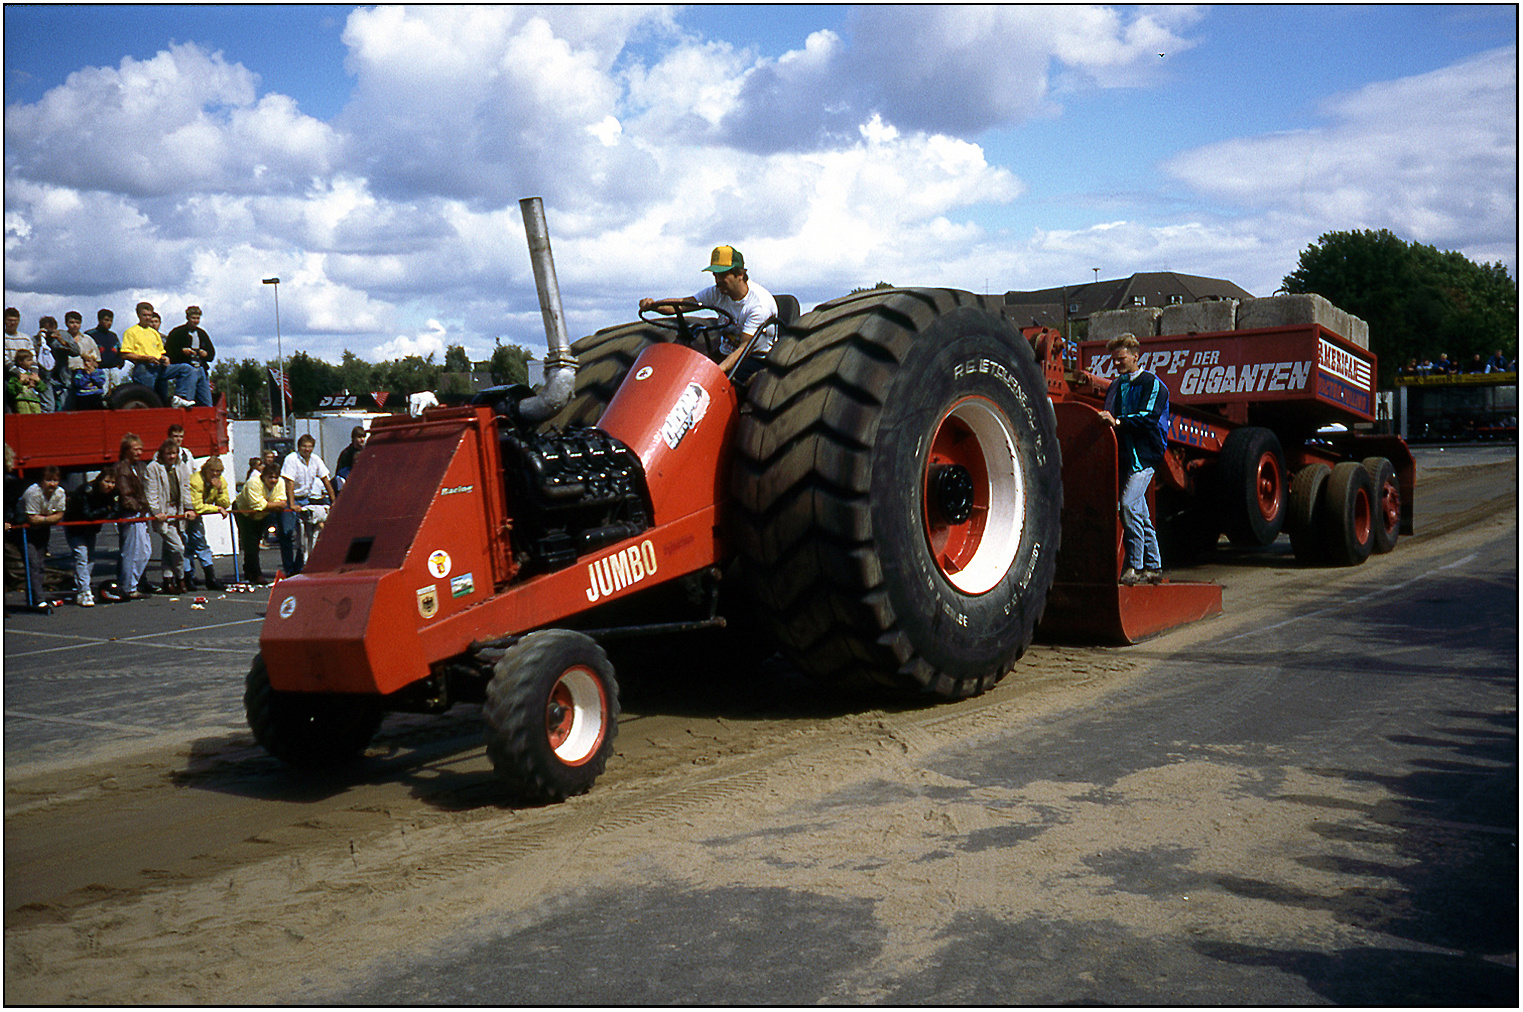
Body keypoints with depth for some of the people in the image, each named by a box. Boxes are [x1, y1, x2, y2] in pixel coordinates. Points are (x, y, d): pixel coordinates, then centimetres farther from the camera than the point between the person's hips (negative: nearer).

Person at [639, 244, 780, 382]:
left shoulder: (760, 302, -20)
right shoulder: (717, 292, 0)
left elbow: (746, 347, -28)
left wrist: (719, 369, -44)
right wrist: (653, 304, -29)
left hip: (757, 359, -6)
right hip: (725, 355, 6)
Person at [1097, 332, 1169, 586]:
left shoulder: (1152, 384, -2)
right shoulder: (1115, 386, 21)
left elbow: (1148, 417, -15)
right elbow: (1110, 417, 27)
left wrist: (1118, 422, -26)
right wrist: (1103, 420, 6)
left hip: (1144, 455, -7)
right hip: (1123, 456, 7)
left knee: (1129, 504, -21)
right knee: (1139, 513, 10)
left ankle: (1135, 566, -16)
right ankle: (1153, 566, 17)